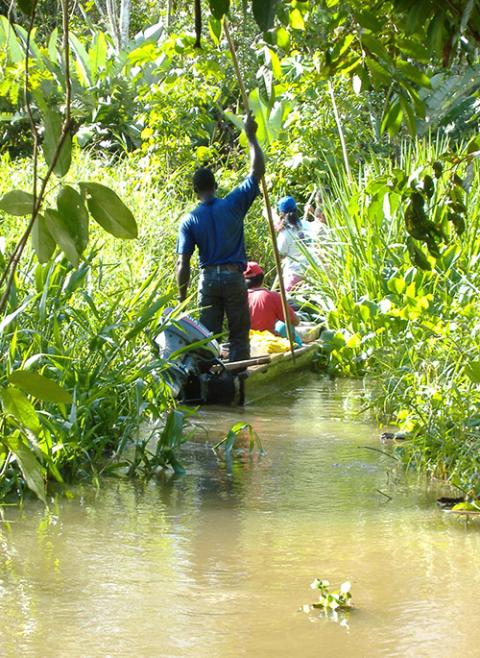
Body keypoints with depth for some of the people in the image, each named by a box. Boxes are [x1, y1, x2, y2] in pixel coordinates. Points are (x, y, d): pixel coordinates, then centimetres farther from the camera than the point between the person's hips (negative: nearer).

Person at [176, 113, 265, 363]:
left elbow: (182, 263, -6)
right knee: (239, 336, 4)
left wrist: (182, 297, 0)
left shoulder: (190, 221, -1)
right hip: (234, 277, -1)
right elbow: (257, 170, 2)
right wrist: (251, 137, 10)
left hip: (208, 279, 1)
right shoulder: (233, 205, -4)